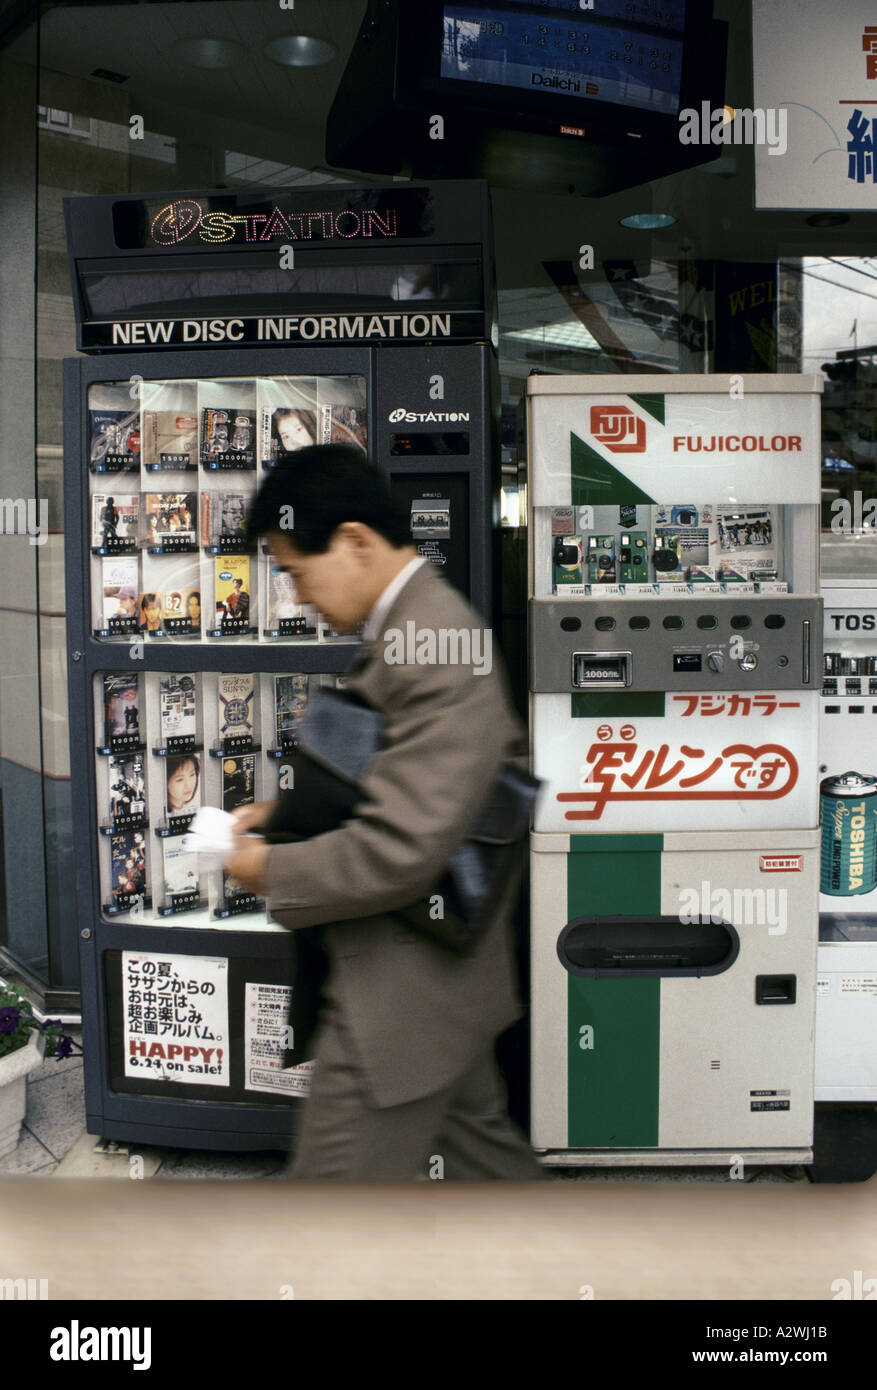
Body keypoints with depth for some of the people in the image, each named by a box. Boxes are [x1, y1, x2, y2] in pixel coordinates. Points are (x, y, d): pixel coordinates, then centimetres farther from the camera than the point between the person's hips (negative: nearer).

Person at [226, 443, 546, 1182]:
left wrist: (272, 870, -15)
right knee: (475, 1139, 26)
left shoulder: (433, 653, -27)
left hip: (401, 996, -10)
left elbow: (398, 852, -30)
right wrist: (289, 808, 4)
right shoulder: (419, 621, 5)